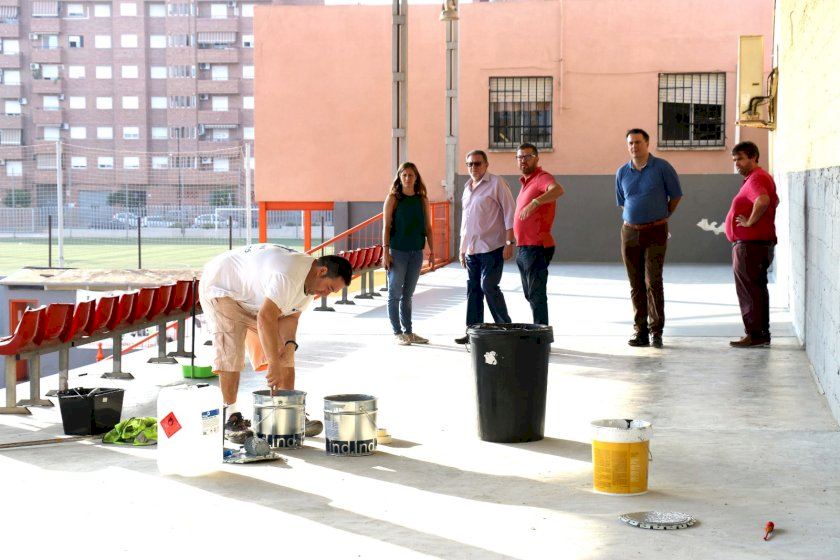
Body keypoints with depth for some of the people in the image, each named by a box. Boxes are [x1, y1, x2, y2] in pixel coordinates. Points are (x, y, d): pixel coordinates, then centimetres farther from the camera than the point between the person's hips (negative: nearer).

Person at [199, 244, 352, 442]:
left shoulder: (311, 281, -6)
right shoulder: (288, 276, -39)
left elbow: (290, 316, -1)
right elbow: (265, 318, -44)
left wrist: (289, 343, -21)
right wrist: (274, 364, -43)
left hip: (252, 297, 9)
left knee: (283, 352, 2)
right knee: (231, 354, -19)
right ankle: (231, 416, -8)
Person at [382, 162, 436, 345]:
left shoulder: (422, 200, 7)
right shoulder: (393, 198, -3)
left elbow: (428, 227, 9)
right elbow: (386, 226, -5)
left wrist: (432, 252, 6)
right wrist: (385, 251, -12)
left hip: (416, 252, 4)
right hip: (397, 251, -4)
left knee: (408, 294, 11)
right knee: (395, 293, 1)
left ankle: (408, 332, 17)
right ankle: (397, 333, 6)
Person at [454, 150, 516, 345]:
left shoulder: (496, 183, -5)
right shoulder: (467, 187, 17)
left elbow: (509, 213, -9)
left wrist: (509, 242, -15)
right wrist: (462, 248, 21)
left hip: (491, 247, -7)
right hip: (471, 248, 7)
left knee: (488, 286, -12)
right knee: (473, 289, 7)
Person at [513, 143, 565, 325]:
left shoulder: (542, 178, -12)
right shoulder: (526, 182, 18)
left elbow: (558, 190, -36)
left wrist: (534, 203, -48)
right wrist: (515, 242, 23)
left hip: (537, 247, -10)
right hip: (523, 248, 10)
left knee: (536, 294, -11)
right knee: (530, 294, 17)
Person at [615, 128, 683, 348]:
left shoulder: (662, 167, -4)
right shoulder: (622, 172, 8)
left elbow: (676, 196, 5)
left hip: (655, 232, -4)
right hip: (630, 231, 4)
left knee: (653, 282, -11)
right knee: (636, 284, 4)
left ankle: (656, 331, -6)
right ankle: (640, 332, 9)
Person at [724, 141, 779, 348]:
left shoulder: (756, 179, -16)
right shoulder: (762, 177, 19)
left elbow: (763, 200, -37)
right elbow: (774, 201, 35)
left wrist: (751, 221, -25)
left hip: (750, 244, -11)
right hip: (757, 243, 11)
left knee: (749, 291, -7)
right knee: (757, 289, 15)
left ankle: (755, 334, -5)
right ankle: (762, 334, 21)